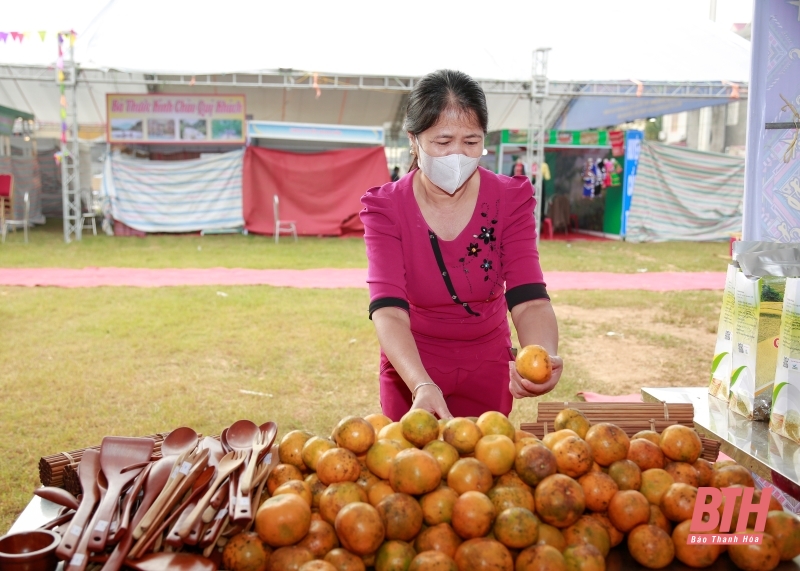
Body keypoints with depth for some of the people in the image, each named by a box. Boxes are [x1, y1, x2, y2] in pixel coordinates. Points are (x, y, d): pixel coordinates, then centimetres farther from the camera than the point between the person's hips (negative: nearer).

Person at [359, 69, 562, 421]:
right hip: (410, 370, -1)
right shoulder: (385, 207, -18)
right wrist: (421, 386, -47)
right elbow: (388, 310, -29)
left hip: (488, 369, 2)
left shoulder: (511, 199, -14)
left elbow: (529, 301, -24)